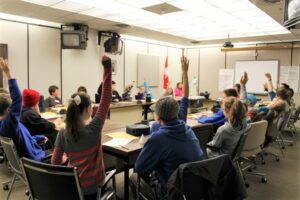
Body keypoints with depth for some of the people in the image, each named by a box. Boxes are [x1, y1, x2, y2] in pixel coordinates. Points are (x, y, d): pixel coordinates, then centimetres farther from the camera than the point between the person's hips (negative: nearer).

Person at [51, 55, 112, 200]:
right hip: (90, 185, -3)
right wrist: (107, 66, -22)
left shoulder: (62, 134, -9)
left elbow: (55, 163, -1)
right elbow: (106, 99, -21)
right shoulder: (93, 129, -20)